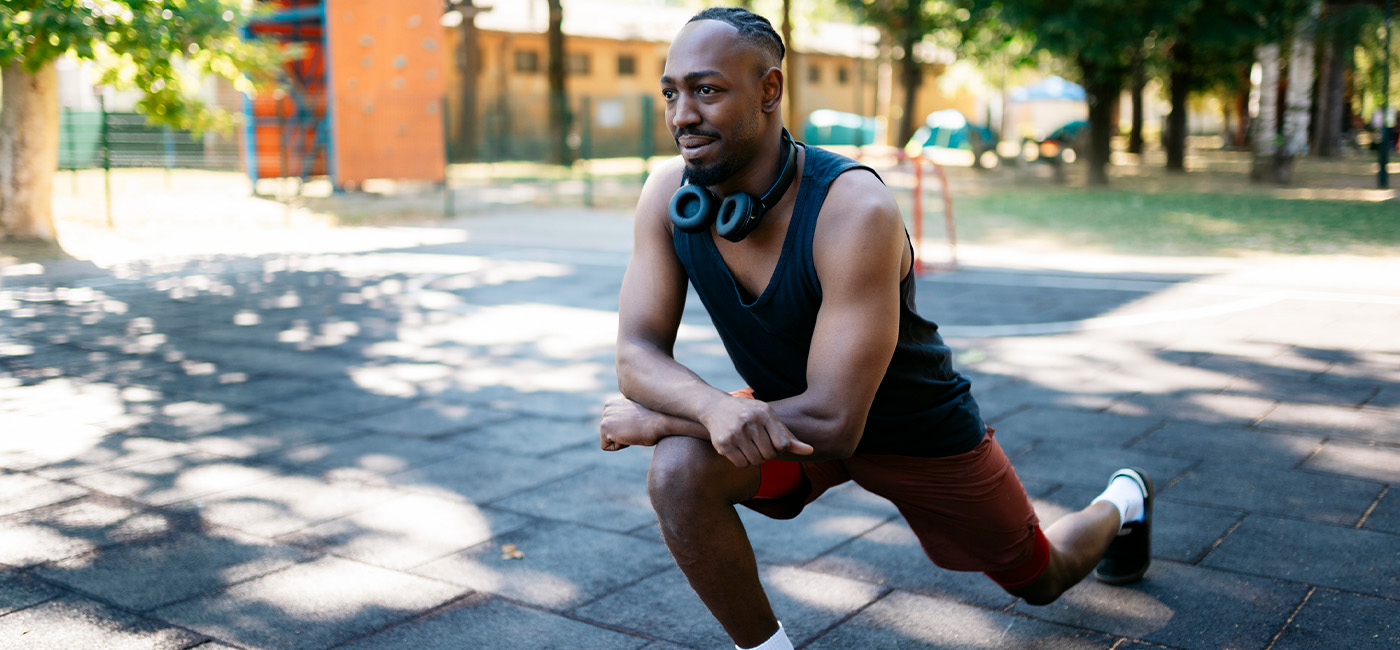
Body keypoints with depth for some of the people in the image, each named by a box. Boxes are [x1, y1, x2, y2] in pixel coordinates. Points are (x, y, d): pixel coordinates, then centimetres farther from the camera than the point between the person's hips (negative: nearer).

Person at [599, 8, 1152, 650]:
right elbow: (637, 354, -20)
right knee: (679, 471, -30)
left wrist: (655, 420, -32)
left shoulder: (856, 210, -37)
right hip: (783, 421, 3)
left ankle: (1120, 503, 56)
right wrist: (712, 405, -43)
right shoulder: (668, 194, -19)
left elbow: (835, 420, -38)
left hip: (920, 429, -3)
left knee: (1042, 579, 20)